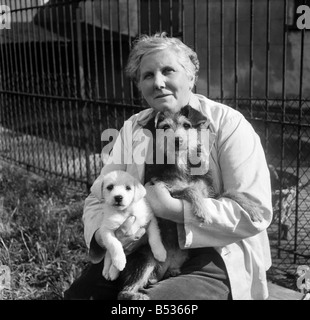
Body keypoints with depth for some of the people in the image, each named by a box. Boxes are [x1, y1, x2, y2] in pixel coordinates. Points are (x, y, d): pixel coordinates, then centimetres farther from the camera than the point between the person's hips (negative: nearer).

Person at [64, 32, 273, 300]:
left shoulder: (229, 124, -10)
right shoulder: (132, 129, 4)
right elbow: (98, 199, 4)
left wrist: (174, 209, -23)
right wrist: (103, 235, -19)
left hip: (217, 261, -4)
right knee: (78, 293, -11)